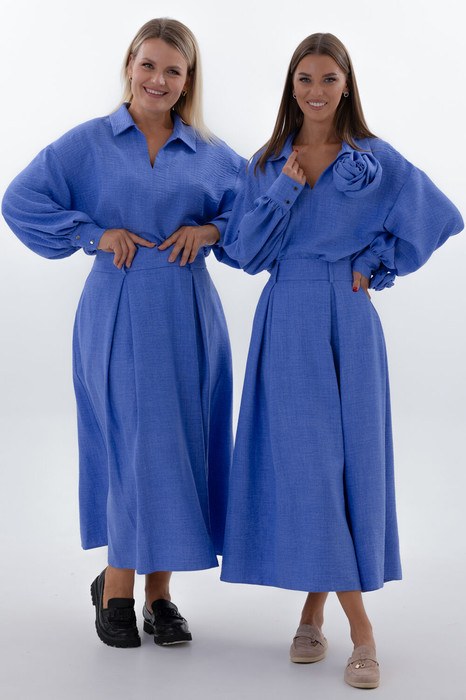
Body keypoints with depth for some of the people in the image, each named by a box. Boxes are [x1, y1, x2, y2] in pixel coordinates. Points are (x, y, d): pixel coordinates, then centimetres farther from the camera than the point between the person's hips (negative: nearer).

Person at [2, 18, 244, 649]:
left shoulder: (211, 153, 10)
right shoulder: (90, 142, 4)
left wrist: (210, 229, -2)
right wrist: (96, 234, -8)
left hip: (188, 317, 3)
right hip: (119, 316, -2)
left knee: (179, 446, 4)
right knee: (134, 446, -5)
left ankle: (159, 591, 17)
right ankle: (116, 589, 11)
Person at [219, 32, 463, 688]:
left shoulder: (377, 160, 4)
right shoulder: (267, 164, 9)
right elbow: (245, 252, 3)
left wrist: (375, 266, 1)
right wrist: (285, 191, -8)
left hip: (347, 320, -1)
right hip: (287, 321, 1)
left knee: (350, 456, -3)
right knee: (300, 459, -2)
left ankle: (316, 610, 9)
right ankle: (359, 627, 7)